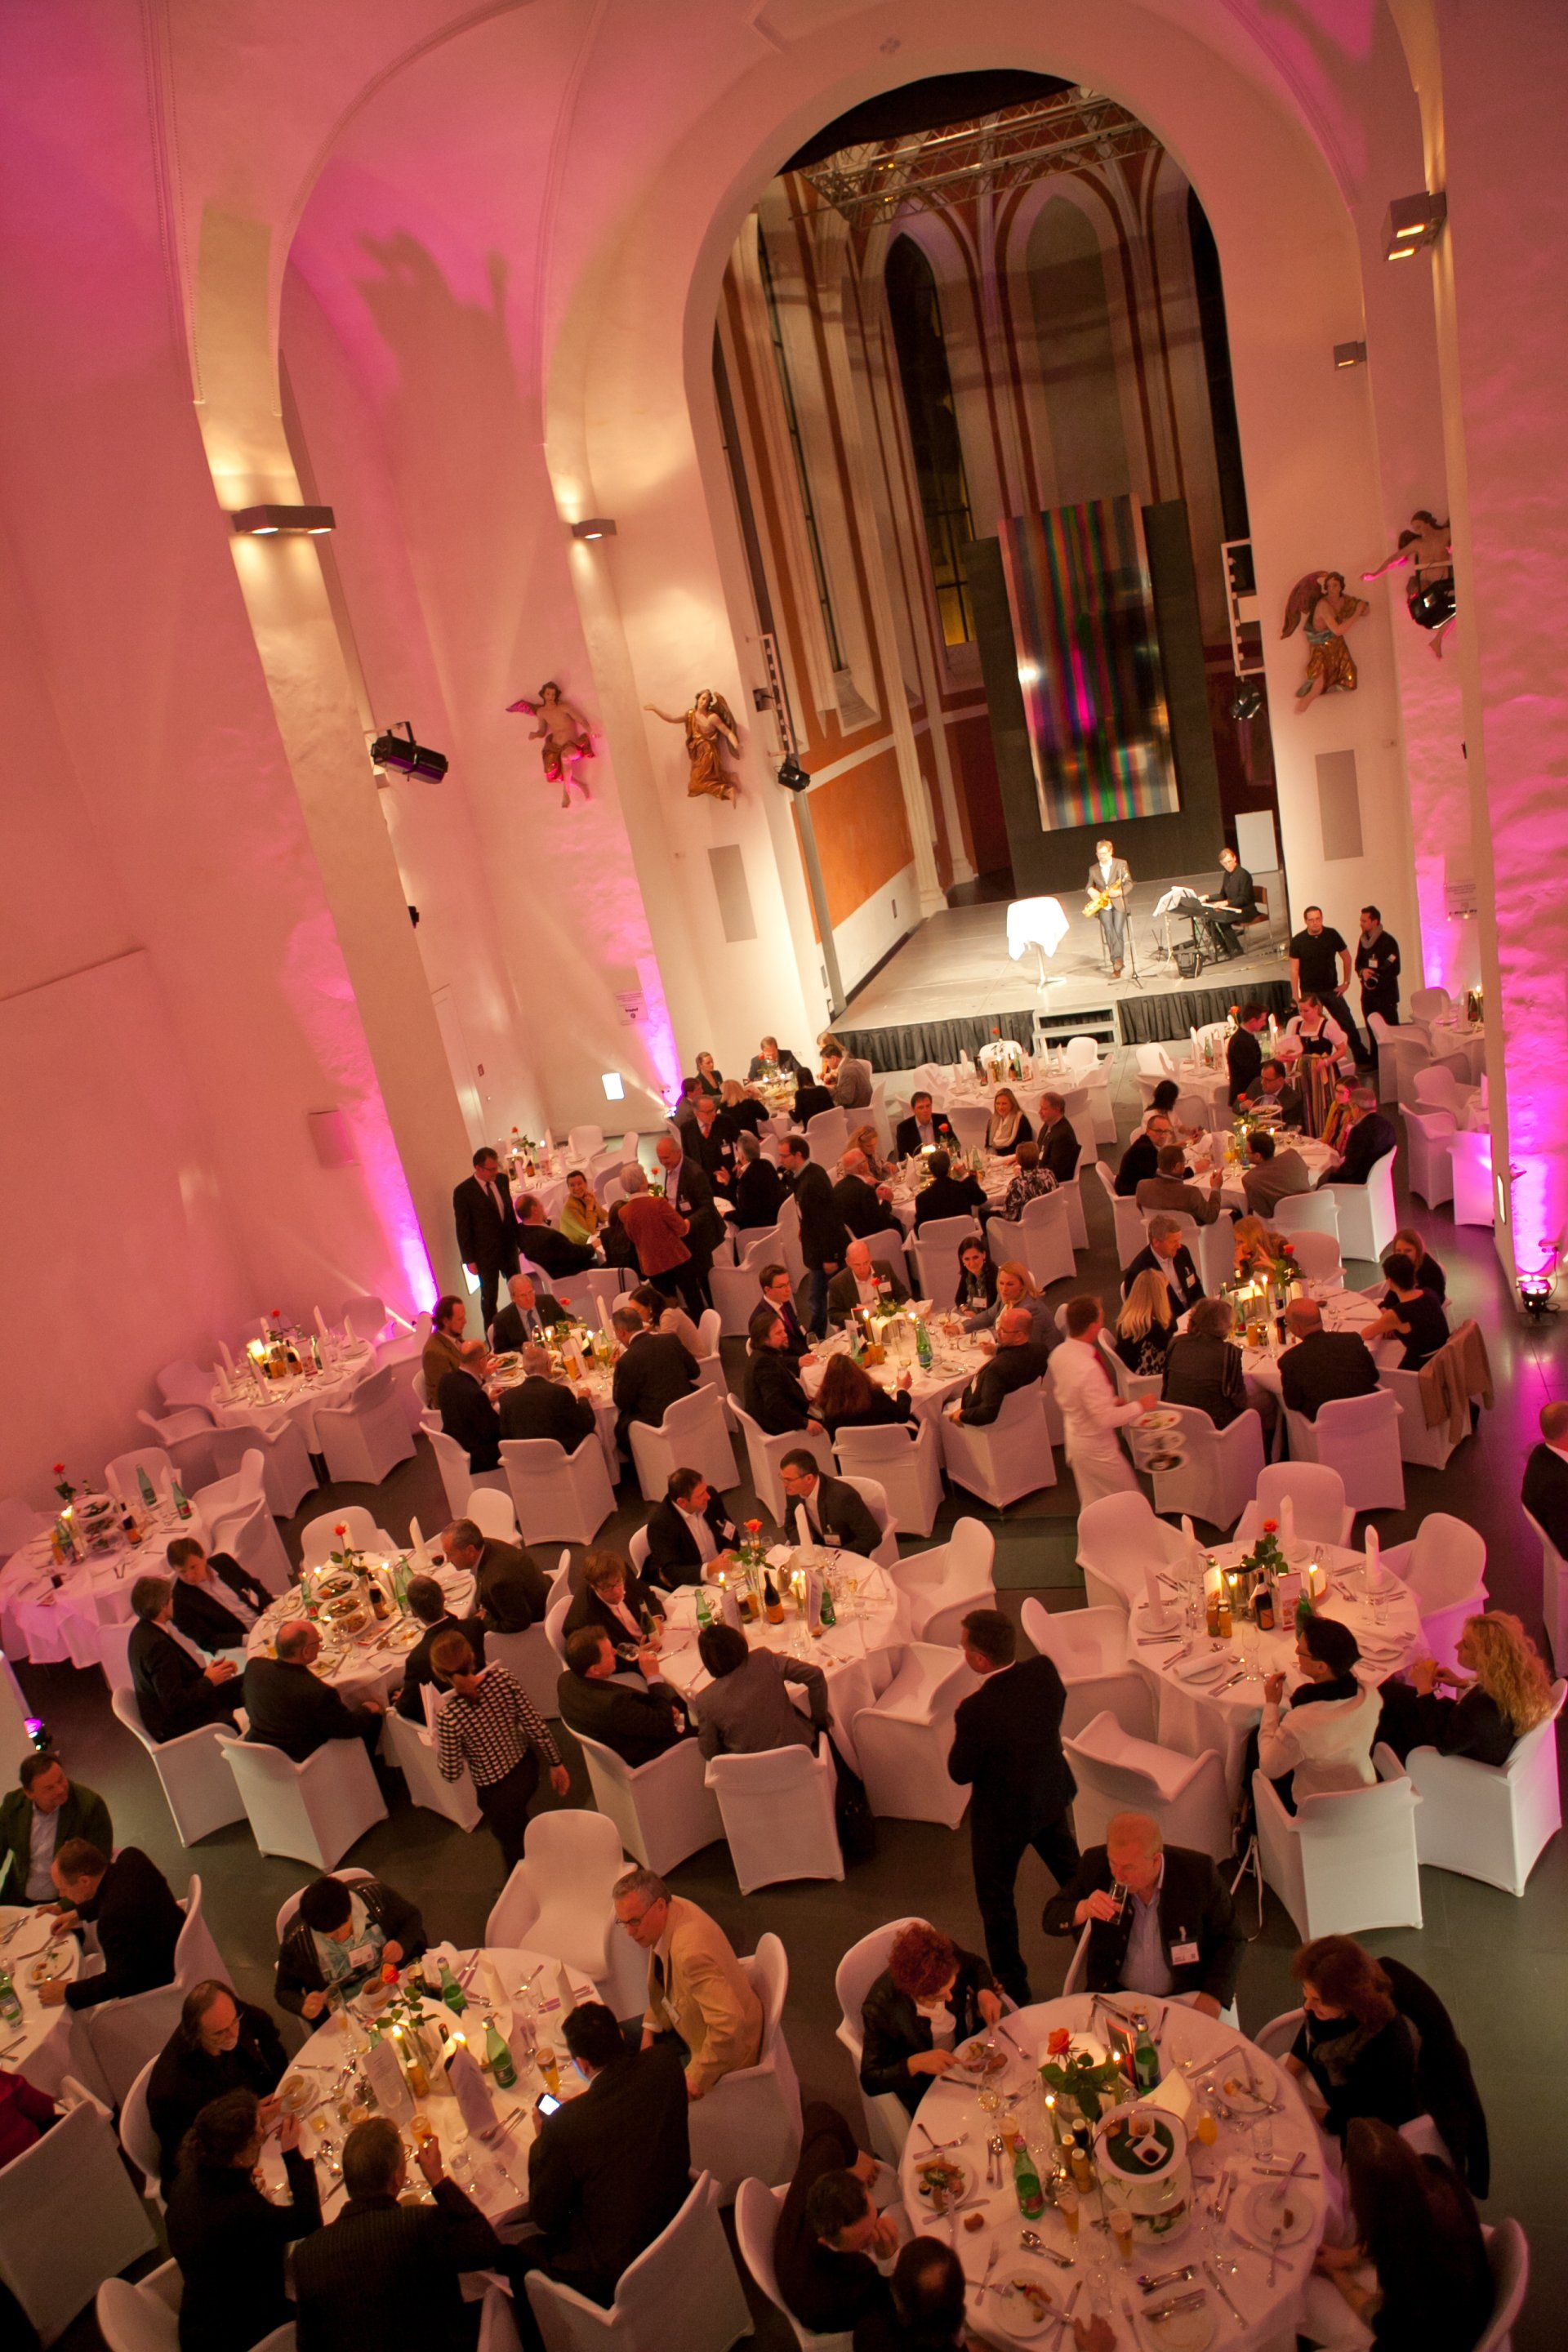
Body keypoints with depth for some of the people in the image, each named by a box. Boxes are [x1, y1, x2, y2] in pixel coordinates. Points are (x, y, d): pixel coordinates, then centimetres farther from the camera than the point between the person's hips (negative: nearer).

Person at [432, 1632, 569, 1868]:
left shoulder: (449, 1717, -32)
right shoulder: (501, 1677, -22)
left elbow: (451, 1774, -19)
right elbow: (535, 1724, -13)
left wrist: (438, 1742, -1)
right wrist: (556, 1763, 2)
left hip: (497, 1792, -5)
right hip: (527, 1769, 5)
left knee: (515, 1852, 24)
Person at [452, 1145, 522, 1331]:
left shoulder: (502, 1180, 0)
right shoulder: (463, 1192, -16)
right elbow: (463, 1228, -11)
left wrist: (520, 1240, 11)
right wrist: (469, 1260, -10)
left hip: (509, 1248, 5)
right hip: (486, 1254, -5)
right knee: (489, 1298, 7)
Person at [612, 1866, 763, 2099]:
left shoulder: (691, 1951, -39)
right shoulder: (670, 1911, -11)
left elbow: (729, 2022, -41)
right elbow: (663, 1978, 10)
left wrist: (697, 2078, -29)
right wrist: (650, 2029, 3)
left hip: (727, 2049, -9)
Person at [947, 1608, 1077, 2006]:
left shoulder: (976, 1711, -37)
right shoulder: (1044, 1670, -21)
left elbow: (960, 1774, -22)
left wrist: (959, 1726, -6)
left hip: (1003, 1815, -6)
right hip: (1052, 1796, 6)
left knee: (996, 1899, 17)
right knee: (1073, 1873, 30)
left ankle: (1013, 1989, 32)